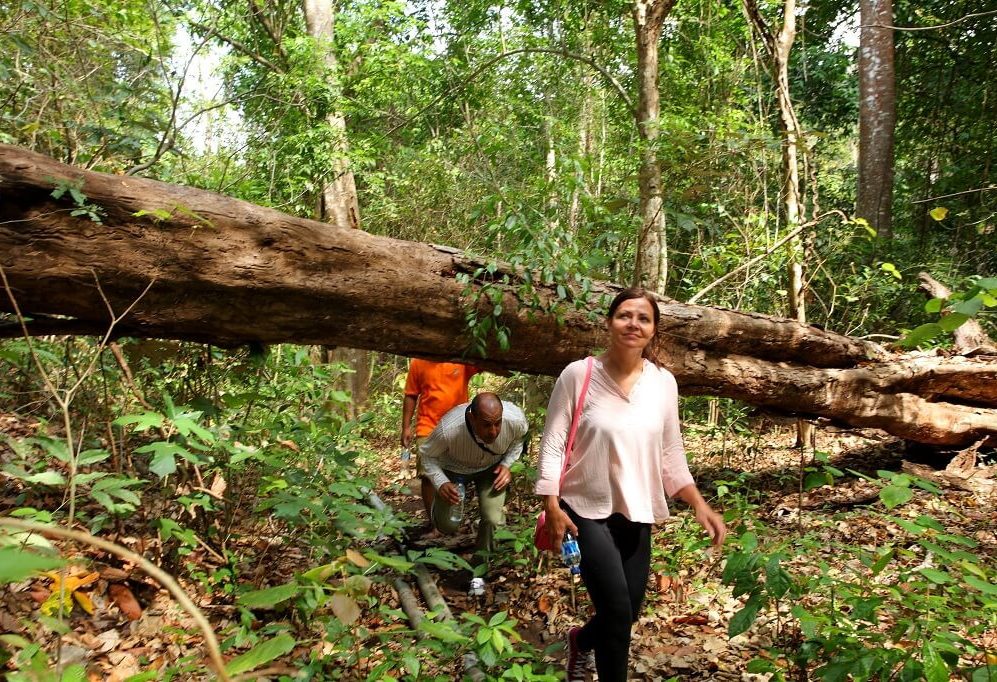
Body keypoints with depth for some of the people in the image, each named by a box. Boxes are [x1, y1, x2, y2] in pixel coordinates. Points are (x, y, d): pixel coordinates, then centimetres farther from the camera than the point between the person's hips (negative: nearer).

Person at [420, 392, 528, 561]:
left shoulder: (516, 420, -33)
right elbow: (427, 454, -18)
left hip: (492, 468, 1)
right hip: (454, 469, -1)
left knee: (493, 520, -17)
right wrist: (441, 484, -32)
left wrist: (507, 464, -17)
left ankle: (483, 553, 16)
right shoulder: (448, 430, -40)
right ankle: (438, 508, 34)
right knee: (447, 526, -3)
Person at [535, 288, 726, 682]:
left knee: (628, 612, 14)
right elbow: (552, 444, -8)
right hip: (587, 510, -4)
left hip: (637, 514, 5)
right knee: (618, 612, -12)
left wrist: (699, 505, 1)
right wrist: (552, 507, -14)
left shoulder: (664, 382, 0)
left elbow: (670, 453, 8)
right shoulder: (578, 375, -11)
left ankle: (582, 641, 47)